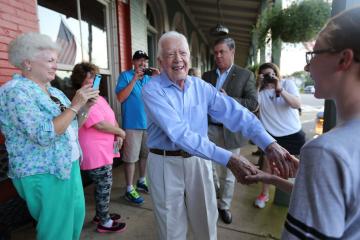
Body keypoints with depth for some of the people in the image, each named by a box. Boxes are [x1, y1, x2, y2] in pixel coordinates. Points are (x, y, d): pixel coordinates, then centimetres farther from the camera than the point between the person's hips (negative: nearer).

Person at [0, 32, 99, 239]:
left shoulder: (54, 91, 8)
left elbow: (72, 126, 12)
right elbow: (44, 135, -28)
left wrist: (85, 107, -5)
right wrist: (75, 105, -23)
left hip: (70, 166, 8)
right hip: (44, 175, -8)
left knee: (77, 216, 20)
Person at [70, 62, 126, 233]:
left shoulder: (99, 98, 12)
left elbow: (112, 118, 15)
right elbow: (100, 124, -24)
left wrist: (117, 135, -2)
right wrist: (120, 132, -9)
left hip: (105, 150, 9)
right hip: (95, 153, -9)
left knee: (103, 185, 20)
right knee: (104, 186, 3)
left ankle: (101, 214, 39)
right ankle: (104, 223, 21)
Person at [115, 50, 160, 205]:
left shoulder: (149, 78, 12)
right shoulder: (125, 75, -3)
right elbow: (120, 98, -14)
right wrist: (134, 79, -19)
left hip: (148, 122, 6)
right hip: (132, 124, -6)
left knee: (145, 155, 16)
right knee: (131, 158, -1)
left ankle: (142, 181, 34)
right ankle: (129, 190, 12)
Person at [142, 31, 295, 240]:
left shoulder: (201, 86, 0)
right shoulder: (152, 90, -15)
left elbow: (235, 113, -11)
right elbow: (178, 133, -27)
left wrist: (269, 144, -26)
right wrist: (227, 158, -34)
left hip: (199, 160, 4)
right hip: (166, 163, -3)